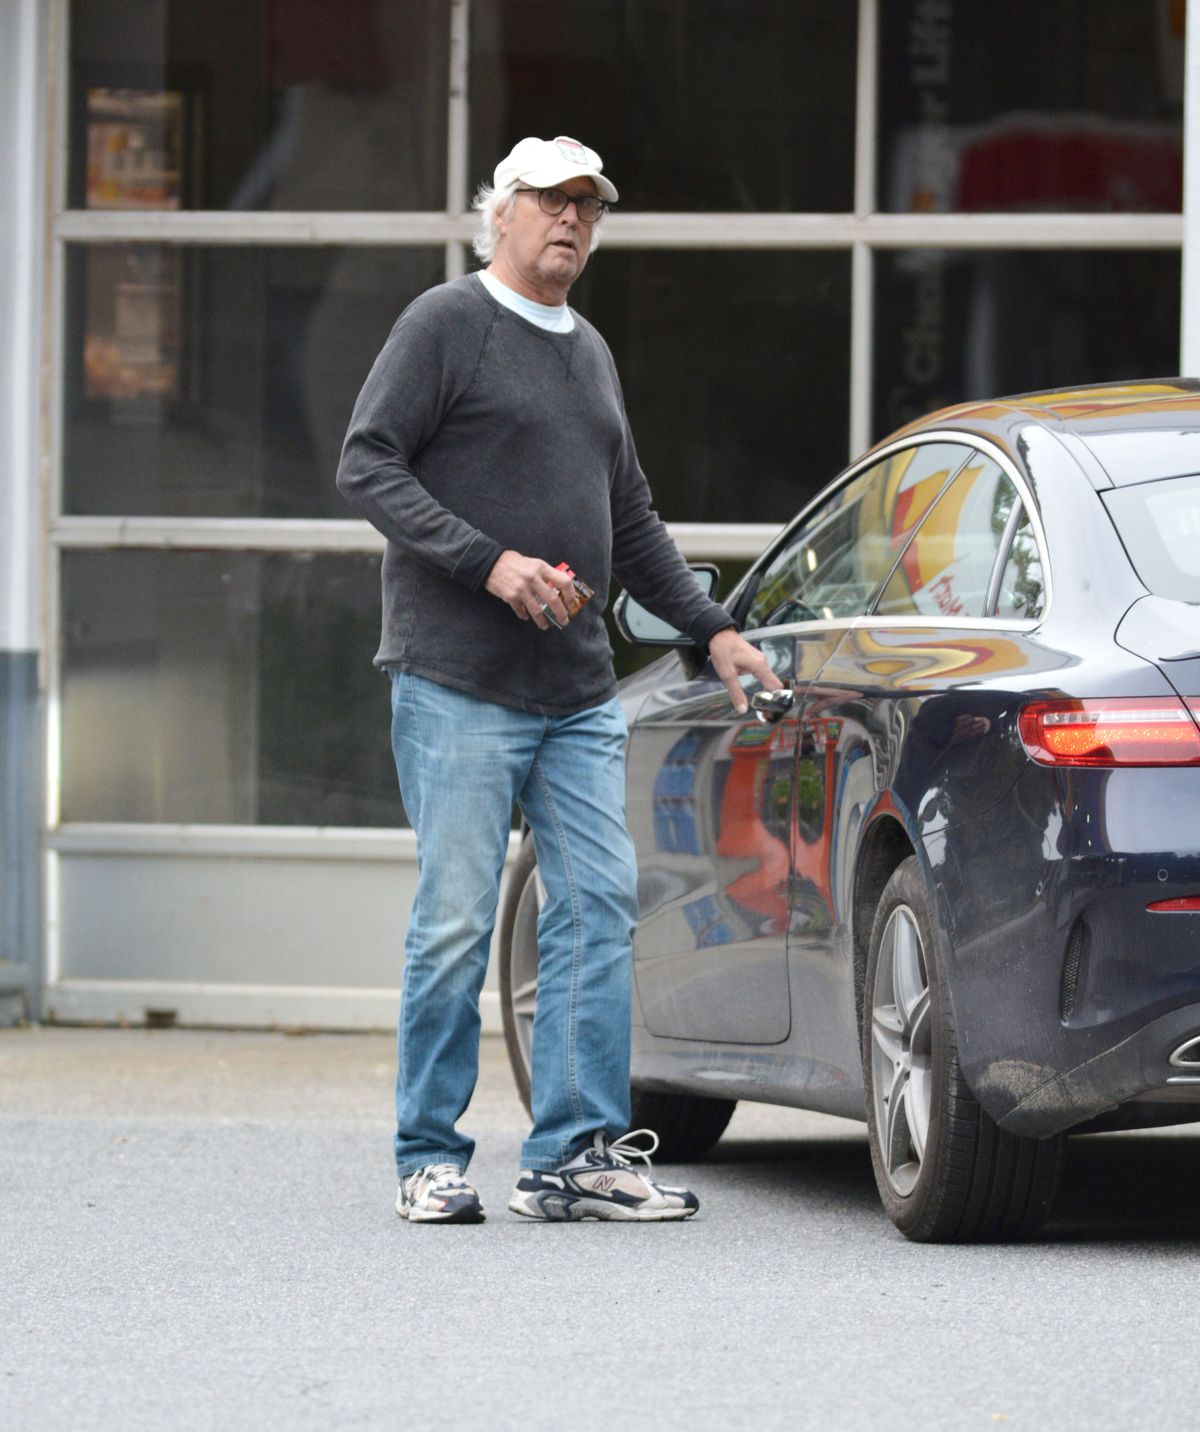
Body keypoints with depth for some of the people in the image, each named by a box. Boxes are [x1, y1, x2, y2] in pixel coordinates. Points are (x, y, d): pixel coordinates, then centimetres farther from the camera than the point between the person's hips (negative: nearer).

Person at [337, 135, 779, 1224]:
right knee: (456, 920, -5)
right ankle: (431, 1157, 4)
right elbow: (368, 465, -10)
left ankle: (576, 1153, 4)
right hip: (459, 683, -7)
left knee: (601, 907, 0)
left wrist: (713, 628, 19)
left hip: (579, 690, 7)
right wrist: (489, 561, -19)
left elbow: (633, 521, 28)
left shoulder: (590, 352, 21)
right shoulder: (445, 325, -2)